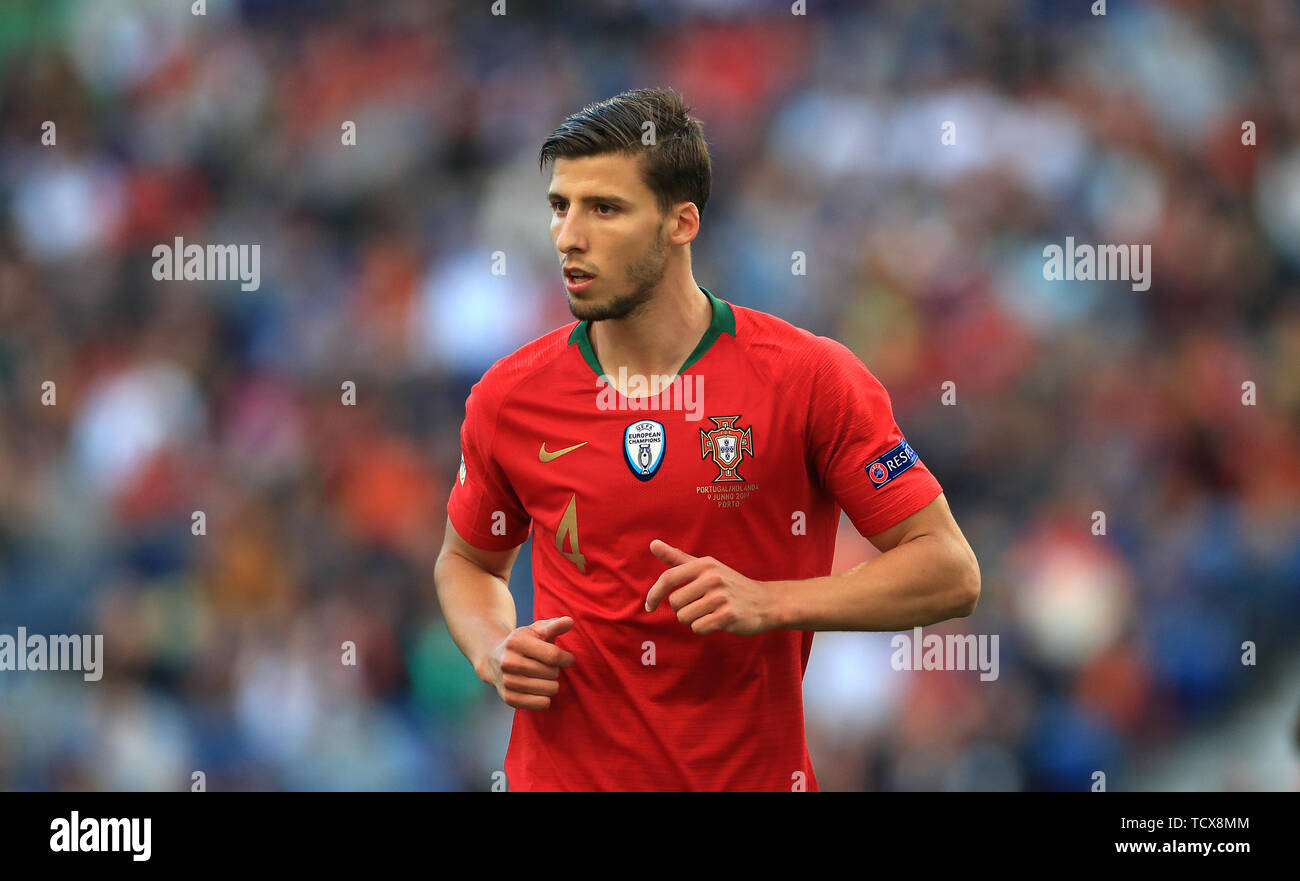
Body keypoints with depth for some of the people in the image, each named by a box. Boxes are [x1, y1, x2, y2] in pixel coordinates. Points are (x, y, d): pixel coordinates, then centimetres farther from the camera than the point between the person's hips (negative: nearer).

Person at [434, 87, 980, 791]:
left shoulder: (809, 377, -11)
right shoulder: (508, 396, -3)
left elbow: (949, 572, -10)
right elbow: (468, 562, 15)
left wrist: (769, 603, -22)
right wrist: (494, 653, -6)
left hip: (755, 775, -1)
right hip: (560, 774, 1)